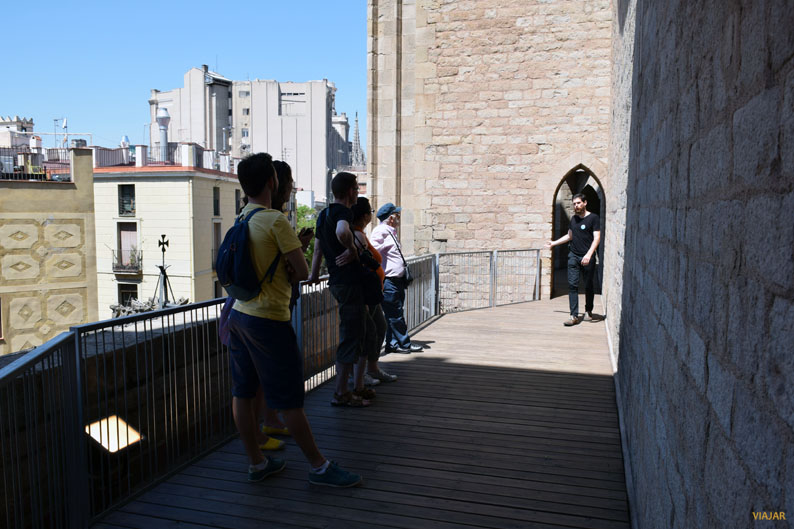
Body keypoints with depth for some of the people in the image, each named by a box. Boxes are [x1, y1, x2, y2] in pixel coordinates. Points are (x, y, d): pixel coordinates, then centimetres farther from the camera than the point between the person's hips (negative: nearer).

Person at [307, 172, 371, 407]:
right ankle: (341, 393, 3)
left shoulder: (323, 214, 16)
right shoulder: (344, 212, -14)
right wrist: (352, 249, -20)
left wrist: (314, 275, 28)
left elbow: (318, 249, 22)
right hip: (349, 282, -10)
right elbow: (341, 232, -37)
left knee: (355, 332, 21)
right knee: (351, 337, -3)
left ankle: (355, 383, 32)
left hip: (336, 282, 10)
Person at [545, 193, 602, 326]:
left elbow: (597, 238, -11)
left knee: (589, 286, 7)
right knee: (572, 285, -6)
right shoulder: (573, 218, 13)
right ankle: (574, 316, -6)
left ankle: (589, 311, 29)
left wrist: (589, 254, -23)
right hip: (573, 256, 4)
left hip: (587, 258, -4)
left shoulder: (593, 218, -4)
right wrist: (554, 243, 30)